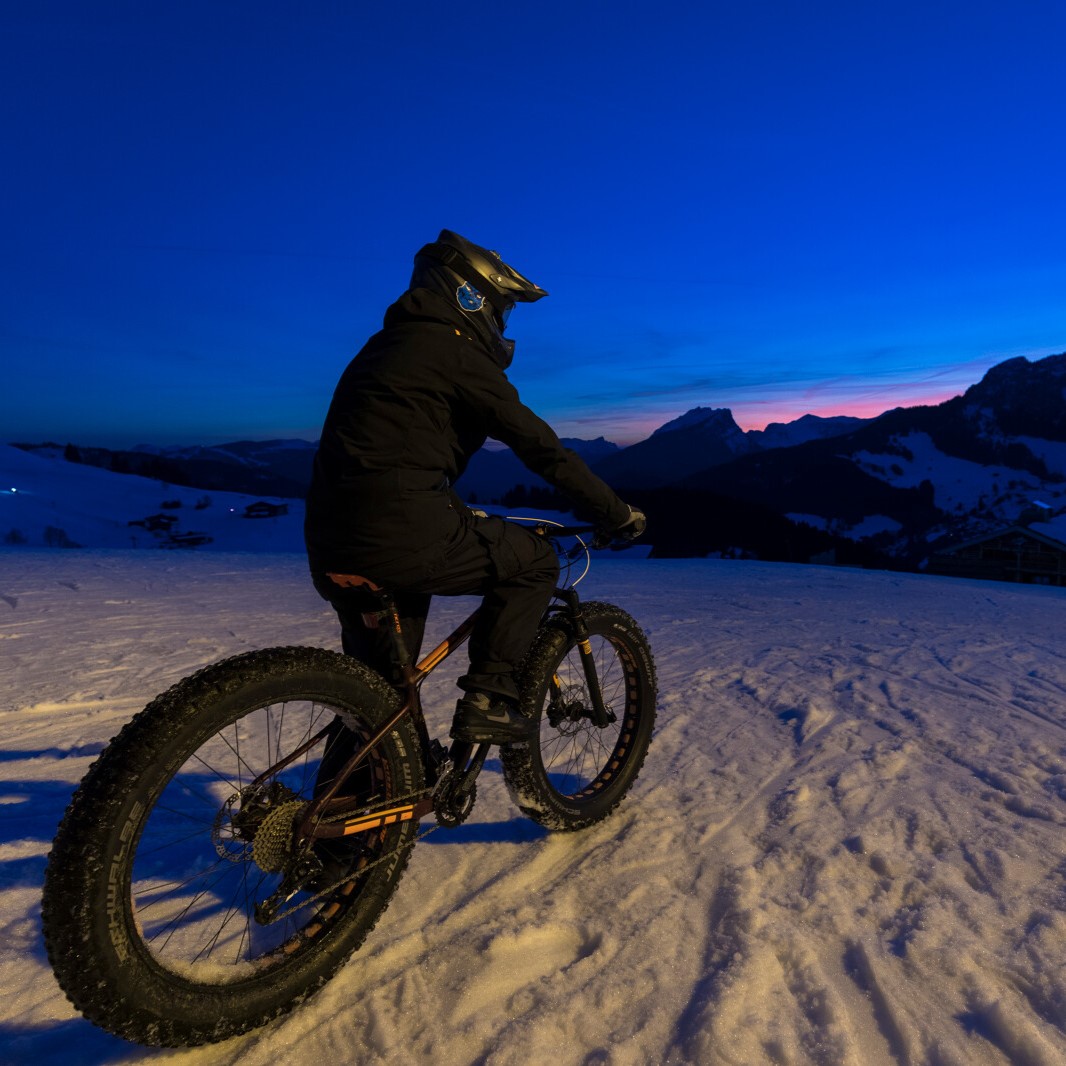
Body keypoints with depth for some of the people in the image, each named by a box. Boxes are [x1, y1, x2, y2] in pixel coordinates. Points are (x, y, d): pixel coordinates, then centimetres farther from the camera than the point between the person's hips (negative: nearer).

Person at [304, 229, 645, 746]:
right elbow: (539, 445, -5)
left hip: (331, 543, 9)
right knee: (534, 561, 10)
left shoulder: (387, 345, 25)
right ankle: (487, 699, 7)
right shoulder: (455, 349, -3)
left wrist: (465, 518, 41)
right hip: (402, 534, -9)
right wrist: (617, 513, 4)